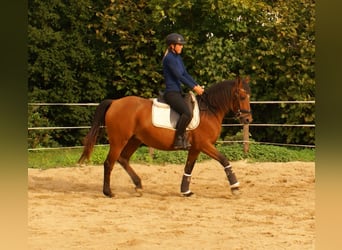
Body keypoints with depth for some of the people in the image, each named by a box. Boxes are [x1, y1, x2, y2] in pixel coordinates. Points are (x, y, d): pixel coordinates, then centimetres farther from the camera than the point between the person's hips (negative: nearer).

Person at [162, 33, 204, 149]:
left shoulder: (178, 58, 17)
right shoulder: (169, 58, -12)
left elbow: (185, 74, 15)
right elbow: (178, 76, -17)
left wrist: (197, 85, 2)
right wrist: (193, 87, -17)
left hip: (178, 92, 11)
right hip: (171, 93, -11)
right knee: (187, 113, -29)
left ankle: (183, 137, 9)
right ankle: (178, 139, -20)